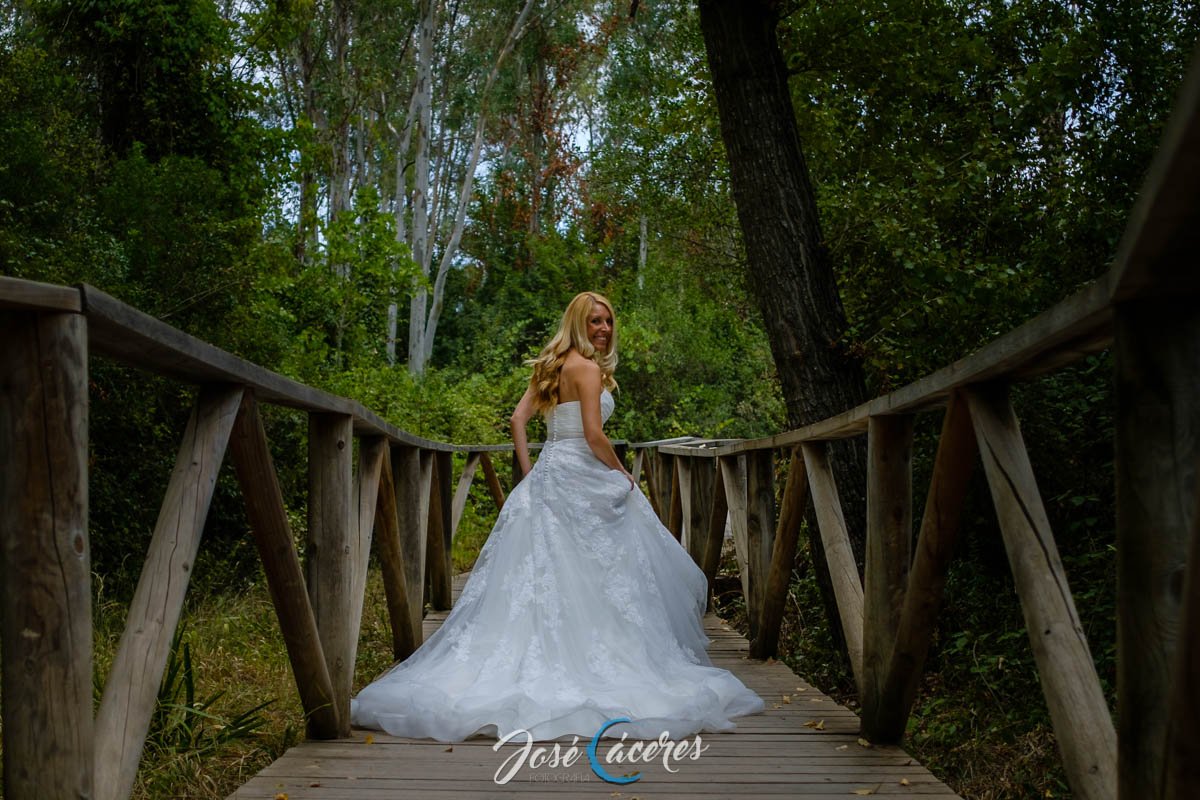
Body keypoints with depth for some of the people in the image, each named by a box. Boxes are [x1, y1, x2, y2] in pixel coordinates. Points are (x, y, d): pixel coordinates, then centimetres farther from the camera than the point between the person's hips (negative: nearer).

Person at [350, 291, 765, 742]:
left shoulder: (550, 367, 16)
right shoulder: (586, 367, -10)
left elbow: (518, 419, 13)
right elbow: (593, 435, -17)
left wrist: (528, 473, 13)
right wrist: (623, 474, -4)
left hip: (545, 477, 8)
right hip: (580, 478, -8)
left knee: (537, 571, 7)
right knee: (598, 571, -1)